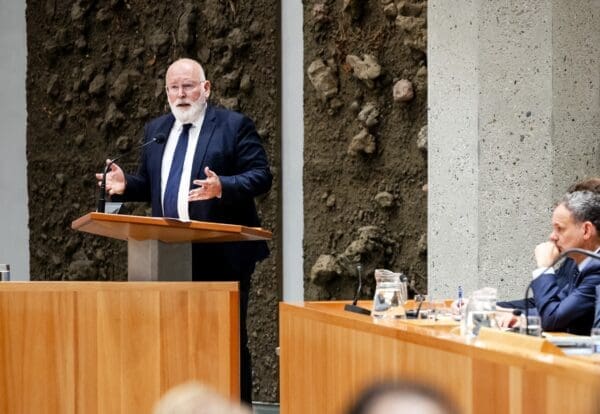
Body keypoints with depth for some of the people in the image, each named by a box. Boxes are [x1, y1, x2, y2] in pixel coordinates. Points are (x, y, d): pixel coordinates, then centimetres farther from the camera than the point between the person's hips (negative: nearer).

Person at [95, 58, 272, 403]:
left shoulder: (234, 125, -3)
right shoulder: (156, 130, 15)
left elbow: (261, 177, -8)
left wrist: (222, 187, -25)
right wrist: (126, 185, -2)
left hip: (222, 255, -5)